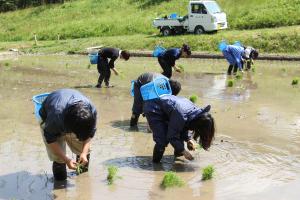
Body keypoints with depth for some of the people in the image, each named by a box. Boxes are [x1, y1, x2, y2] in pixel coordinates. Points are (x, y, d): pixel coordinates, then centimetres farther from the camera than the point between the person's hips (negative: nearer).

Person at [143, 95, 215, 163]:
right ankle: (156, 161, 6)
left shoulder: (197, 111, -10)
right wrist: (183, 151, -18)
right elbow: (172, 137, -24)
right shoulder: (181, 116, -36)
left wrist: (188, 139, -3)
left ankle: (177, 152, 26)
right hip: (153, 109, -8)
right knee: (162, 140, -15)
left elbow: (184, 126, 10)